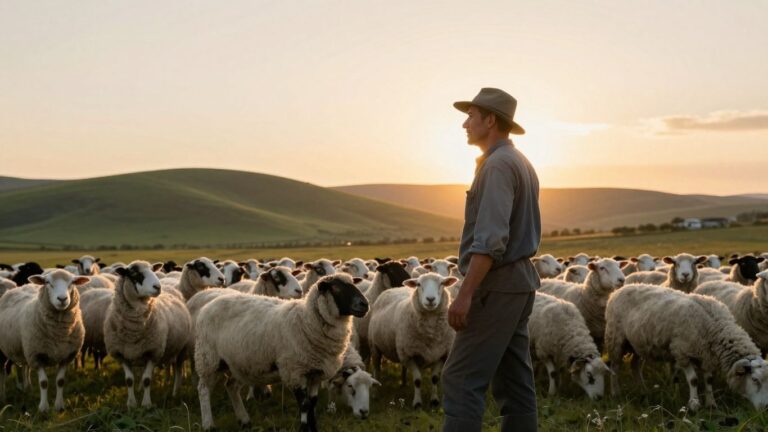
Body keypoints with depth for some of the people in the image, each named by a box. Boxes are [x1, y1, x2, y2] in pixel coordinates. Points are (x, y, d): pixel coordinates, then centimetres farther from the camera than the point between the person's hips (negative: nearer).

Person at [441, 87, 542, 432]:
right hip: (518, 282, 10)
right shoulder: (521, 164, 17)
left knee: (462, 381, -9)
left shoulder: (497, 164, -15)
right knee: (513, 383, 9)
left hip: (496, 286, -10)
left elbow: (491, 238, -24)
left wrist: (465, 293, -26)